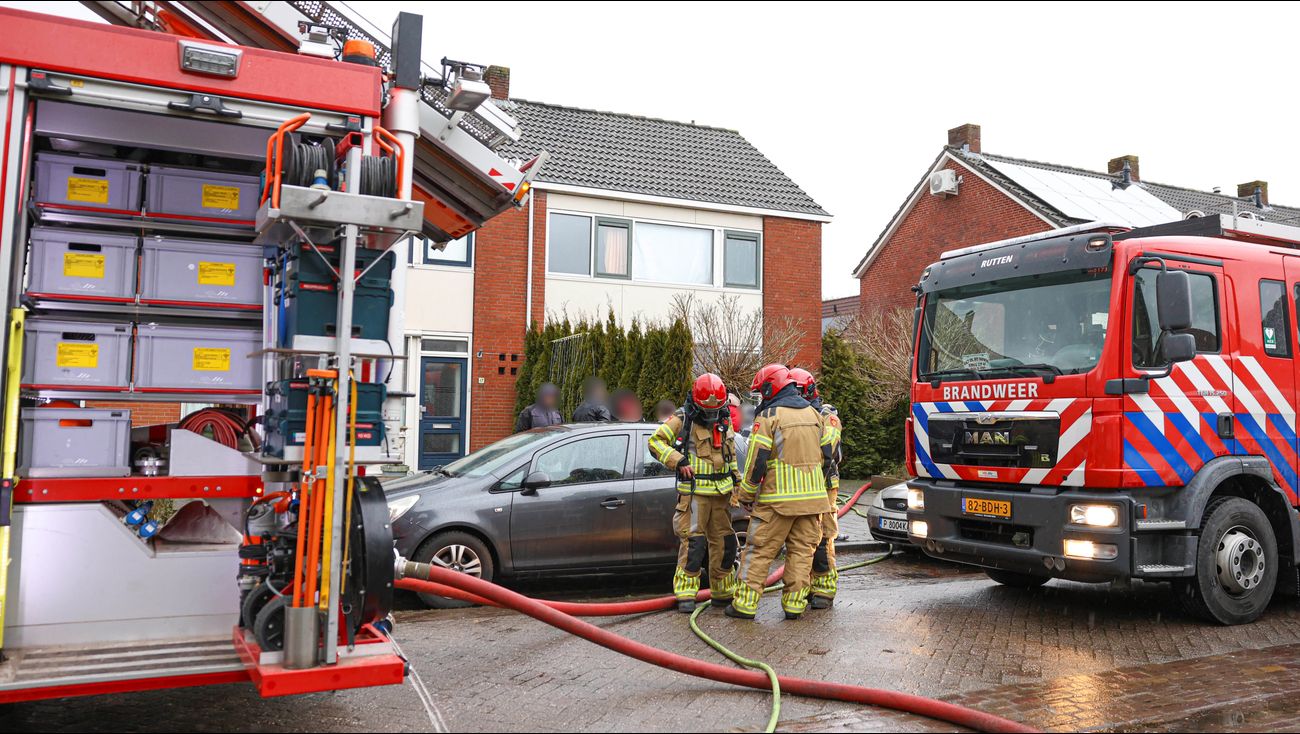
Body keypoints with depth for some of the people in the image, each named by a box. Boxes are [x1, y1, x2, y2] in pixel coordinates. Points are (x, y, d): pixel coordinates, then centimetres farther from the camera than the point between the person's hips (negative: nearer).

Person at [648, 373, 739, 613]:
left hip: (721, 492, 6)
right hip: (694, 491, -6)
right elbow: (655, 441, -10)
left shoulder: (724, 422, 12)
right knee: (693, 542, -10)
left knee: (724, 541, 10)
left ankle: (723, 592, 23)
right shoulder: (682, 420, -7)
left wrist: (737, 482, 21)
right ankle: (685, 594, -3)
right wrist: (678, 460, -19)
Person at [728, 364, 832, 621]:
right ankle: (794, 604, 12)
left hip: (778, 497, -5)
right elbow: (824, 455, 18)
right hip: (812, 495, 6)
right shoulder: (813, 414, 12)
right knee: (802, 551, 11)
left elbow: (757, 461, -11)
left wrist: (746, 495, -1)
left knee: (759, 551, 2)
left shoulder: (768, 416, -9)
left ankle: (745, 604, 4)